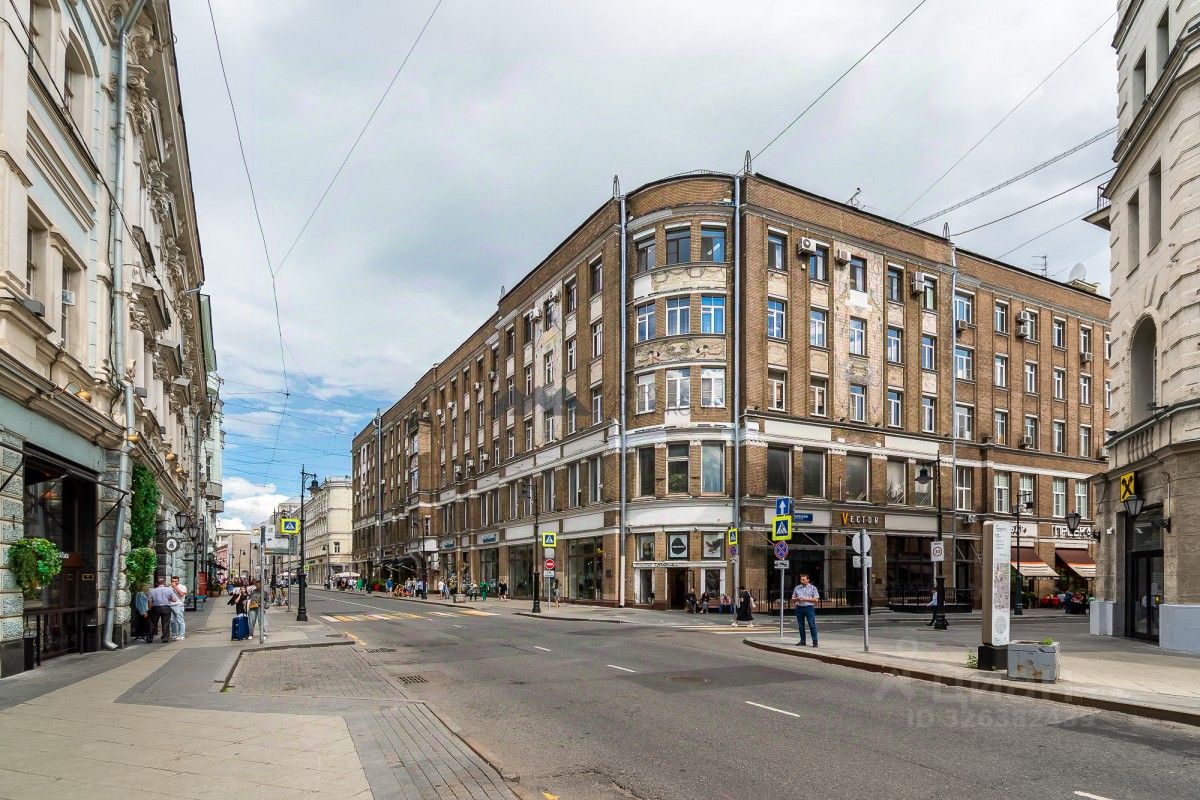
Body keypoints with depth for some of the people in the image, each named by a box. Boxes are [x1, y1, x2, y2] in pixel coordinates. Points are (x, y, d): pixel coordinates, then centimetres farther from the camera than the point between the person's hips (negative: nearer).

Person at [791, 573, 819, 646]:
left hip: (809, 607, -4)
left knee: (812, 625, -8)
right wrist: (796, 599, -6)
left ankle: (815, 641, -5)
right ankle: (802, 641, 13)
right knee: (800, 625, 5)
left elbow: (816, 599, -3)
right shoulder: (797, 588, 15)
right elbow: (792, 599, 18)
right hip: (799, 608, 4)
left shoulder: (813, 588, 5)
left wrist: (805, 599, -11)